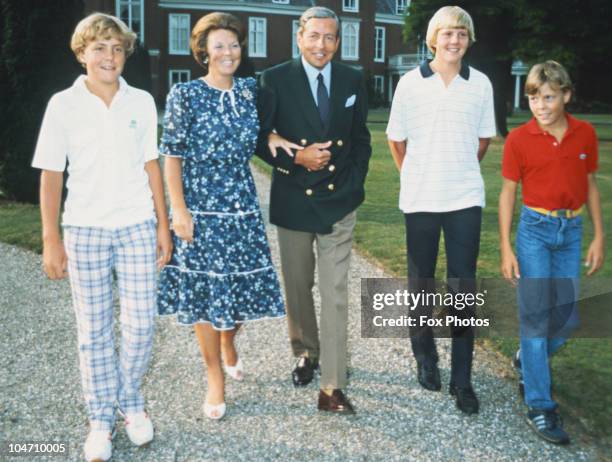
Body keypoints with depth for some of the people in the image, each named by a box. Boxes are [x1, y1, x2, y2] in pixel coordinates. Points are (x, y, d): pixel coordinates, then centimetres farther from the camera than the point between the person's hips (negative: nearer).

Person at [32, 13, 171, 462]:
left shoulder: (141, 102, 2)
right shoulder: (63, 105, -3)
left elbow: (151, 166, 7)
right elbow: (51, 174, -2)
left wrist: (163, 225, 5)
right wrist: (52, 240, -4)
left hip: (137, 227, 1)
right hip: (85, 231, -1)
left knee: (141, 324, 4)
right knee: (94, 330, 7)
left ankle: (132, 401, 28)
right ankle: (101, 417, 22)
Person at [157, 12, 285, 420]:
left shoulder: (250, 90, 6)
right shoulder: (185, 95, -5)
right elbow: (171, 156, -6)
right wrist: (179, 210, -13)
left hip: (243, 206, 4)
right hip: (200, 208, -4)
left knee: (243, 286, 10)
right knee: (205, 292, 1)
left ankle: (228, 345, 41)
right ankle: (215, 378, 17)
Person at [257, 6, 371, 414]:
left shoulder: (353, 81, 4)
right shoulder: (275, 80, -4)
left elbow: (361, 138, 12)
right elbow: (261, 139, -3)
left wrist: (355, 181, 2)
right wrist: (295, 158, -18)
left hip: (338, 200, 1)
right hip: (293, 200, 0)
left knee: (335, 292, -4)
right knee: (297, 286, 15)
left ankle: (332, 387, 1)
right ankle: (306, 353, 38)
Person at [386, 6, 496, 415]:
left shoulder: (480, 84, 1)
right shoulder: (411, 83, -2)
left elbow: (483, 139, 13)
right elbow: (396, 139, 7)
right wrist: (415, 178, 11)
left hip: (466, 198, 1)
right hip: (420, 199, 0)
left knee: (463, 289, 1)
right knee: (421, 283, 11)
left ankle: (462, 379, 10)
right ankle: (425, 355, 32)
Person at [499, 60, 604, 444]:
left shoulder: (585, 133, 0)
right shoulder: (519, 139, -7)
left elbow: (590, 185, 9)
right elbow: (508, 193, -2)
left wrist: (599, 236, 5)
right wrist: (506, 248, -6)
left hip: (571, 232, 4)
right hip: (535, 230, -3)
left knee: (567, 318, 8)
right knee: (536, 315, -3)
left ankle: (527, 362, 37)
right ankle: (540, 406, 7)